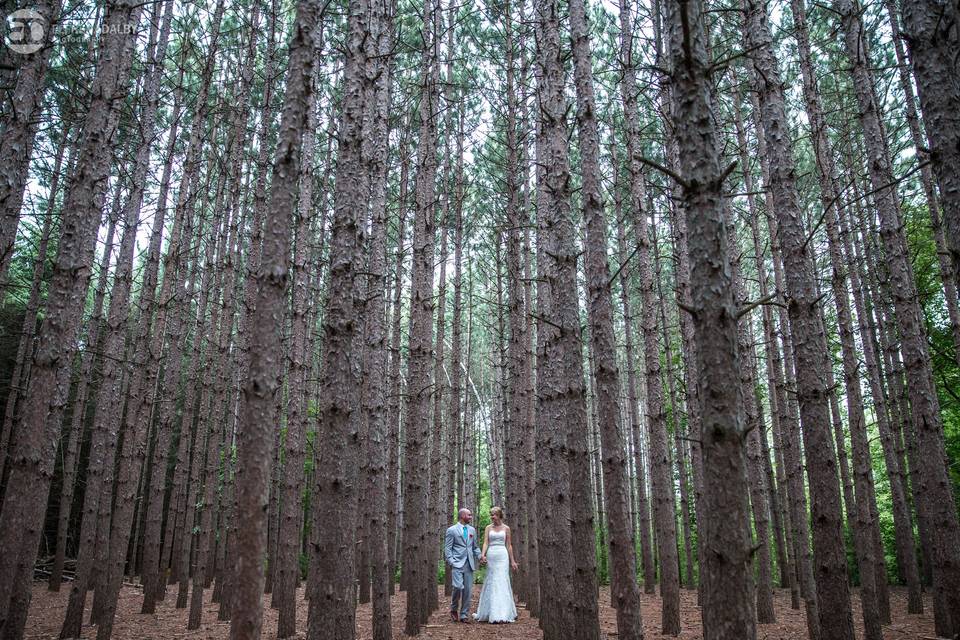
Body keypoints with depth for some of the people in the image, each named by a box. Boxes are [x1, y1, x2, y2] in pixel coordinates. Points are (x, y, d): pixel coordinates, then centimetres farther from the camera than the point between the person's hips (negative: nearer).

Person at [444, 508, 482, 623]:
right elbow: (447, 548, -1)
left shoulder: (472, 530, 16)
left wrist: (480, 556, 2)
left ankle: (464, 614, 12)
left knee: (468, 590, 2)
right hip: (457, 564, -5)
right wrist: (451, 562, -11)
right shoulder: (451, 530, 0)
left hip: (469, 564, 5)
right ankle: (454, 609, 8)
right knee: (458, 587, -17)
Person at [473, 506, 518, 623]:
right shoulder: (488, 528, 7)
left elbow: (509, 545, 8)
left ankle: (502, 614, -4)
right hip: (491, 556, 1)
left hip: (503, 556, -1)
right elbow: (485, 543, -2)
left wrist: (512, 561, 6)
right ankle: (490, 612, 13)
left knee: (502, 582, -6)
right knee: (491, 582, 4)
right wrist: (482, 555, -18)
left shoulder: (506, 528, 6)